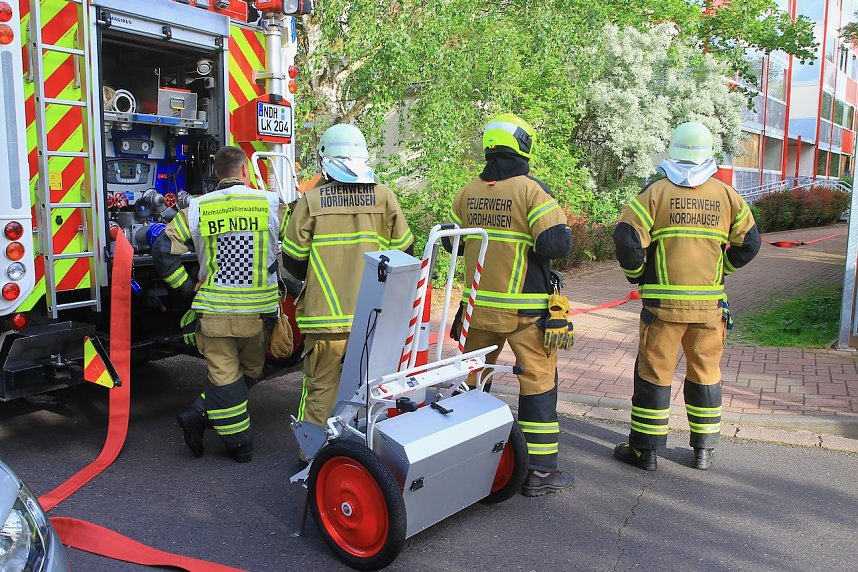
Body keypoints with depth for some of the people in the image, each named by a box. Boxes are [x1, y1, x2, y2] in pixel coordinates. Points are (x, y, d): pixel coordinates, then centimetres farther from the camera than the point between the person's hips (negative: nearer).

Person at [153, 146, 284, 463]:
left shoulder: (197, 209, 2)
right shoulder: (272, 204, -3)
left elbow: (163, 251, -1)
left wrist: (187, 287, 5)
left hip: (213, 310, 1)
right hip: (258, 311, 0)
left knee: (224, 374, 11)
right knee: (250, 371, 18)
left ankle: (240, 444, 10)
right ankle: (199, 415, 11)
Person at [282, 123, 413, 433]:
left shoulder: (311, 200, -6)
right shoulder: (383, 196, -2)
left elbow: (293, 261, 0)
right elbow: (403, 251, 5)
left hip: (325, 315, -1)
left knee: (321, 388, 12)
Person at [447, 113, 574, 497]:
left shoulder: (467, 193, 4)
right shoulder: (531, 190, -12)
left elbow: (452, 241, 15)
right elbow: (557, 243, -20)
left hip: (478, 307, 5)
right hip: (525, 309, -5)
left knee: (471, 380, 18)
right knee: (538, 383, 5)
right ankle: (540, 471, 11)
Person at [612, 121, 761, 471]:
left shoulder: (656, 192, -5)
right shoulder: (727, 195, 5)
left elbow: (627, 239, -13)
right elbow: (749, 244, 8)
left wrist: (638, 276, 3)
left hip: (663, 302, -3)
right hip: (710, 303, 3)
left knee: (654, 374, 6)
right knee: (705, 375, 15)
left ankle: (645, 450, 13)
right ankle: (704, 450, 25)